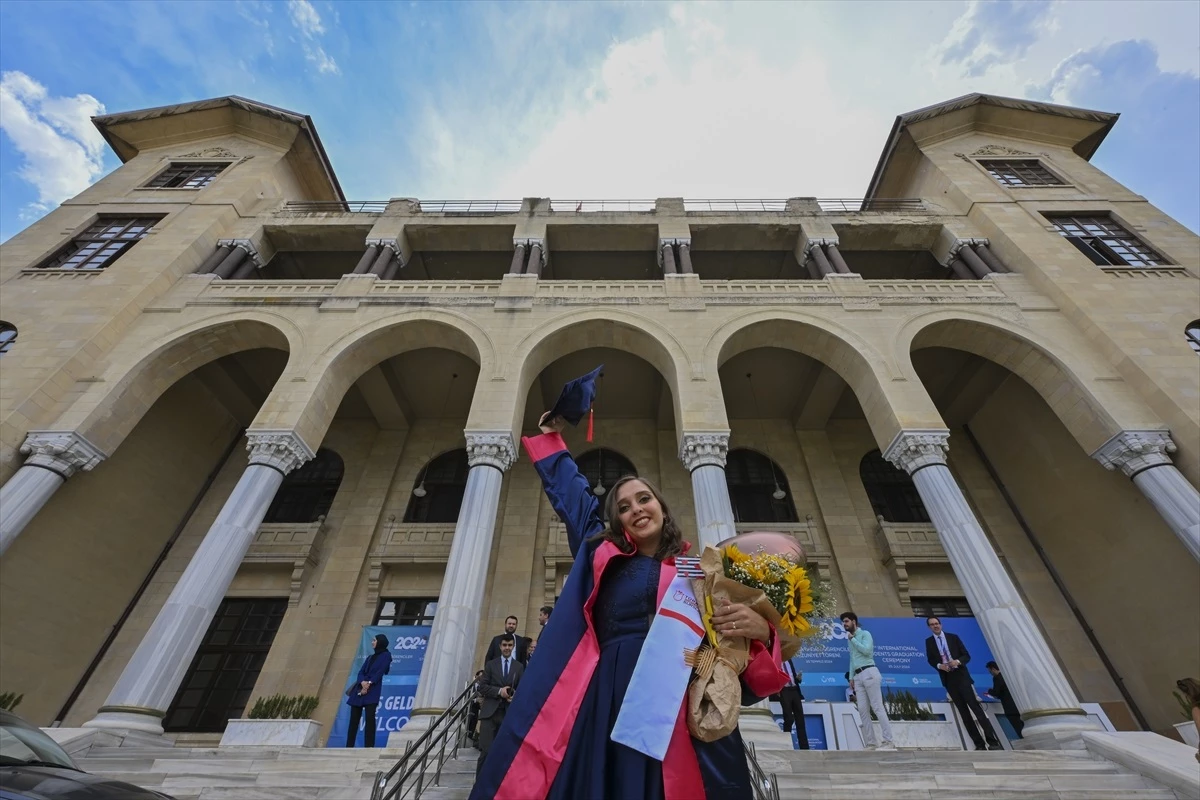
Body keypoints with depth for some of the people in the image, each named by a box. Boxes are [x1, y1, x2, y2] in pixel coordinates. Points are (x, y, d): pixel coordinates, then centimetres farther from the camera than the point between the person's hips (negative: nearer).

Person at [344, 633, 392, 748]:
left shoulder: (386, 655, 3)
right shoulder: (370, 657, 23)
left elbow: (380, 672, -8)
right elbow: (361, 672, 10)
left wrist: (369, 684, -18)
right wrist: (363, 682, -11)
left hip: (372, 690, -7)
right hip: (359, 688, 7)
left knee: (369, 718, -13)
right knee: (354, 719, 4)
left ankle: (369, 747, -12)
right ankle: (349, 746, 8)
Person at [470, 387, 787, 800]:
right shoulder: (602, 554, 15)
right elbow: (570, 491, 27)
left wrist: (760, 630, -15)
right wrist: (551, 437, 36)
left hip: (679, 708, -1)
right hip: (606, 701, 2)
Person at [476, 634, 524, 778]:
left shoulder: (519, 667, 9)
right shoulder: (491, 664, 8)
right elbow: (482, 687, 1)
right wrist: (499, 691, -13)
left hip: (509, 713, 1)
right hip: (490, 712, -1)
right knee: (486, 750, -6)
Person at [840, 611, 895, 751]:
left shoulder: (865, 634, 1)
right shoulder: (850, 639, 21)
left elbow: (866, 650, -16)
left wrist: (852, 639, -7)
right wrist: (851, 677, 15)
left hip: (869, 672, -7)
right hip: (858, 676, 8)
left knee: (878, 707, -8)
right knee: (863, 710, 4)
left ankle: (889, 741, -4)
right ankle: (870, 742, 7)